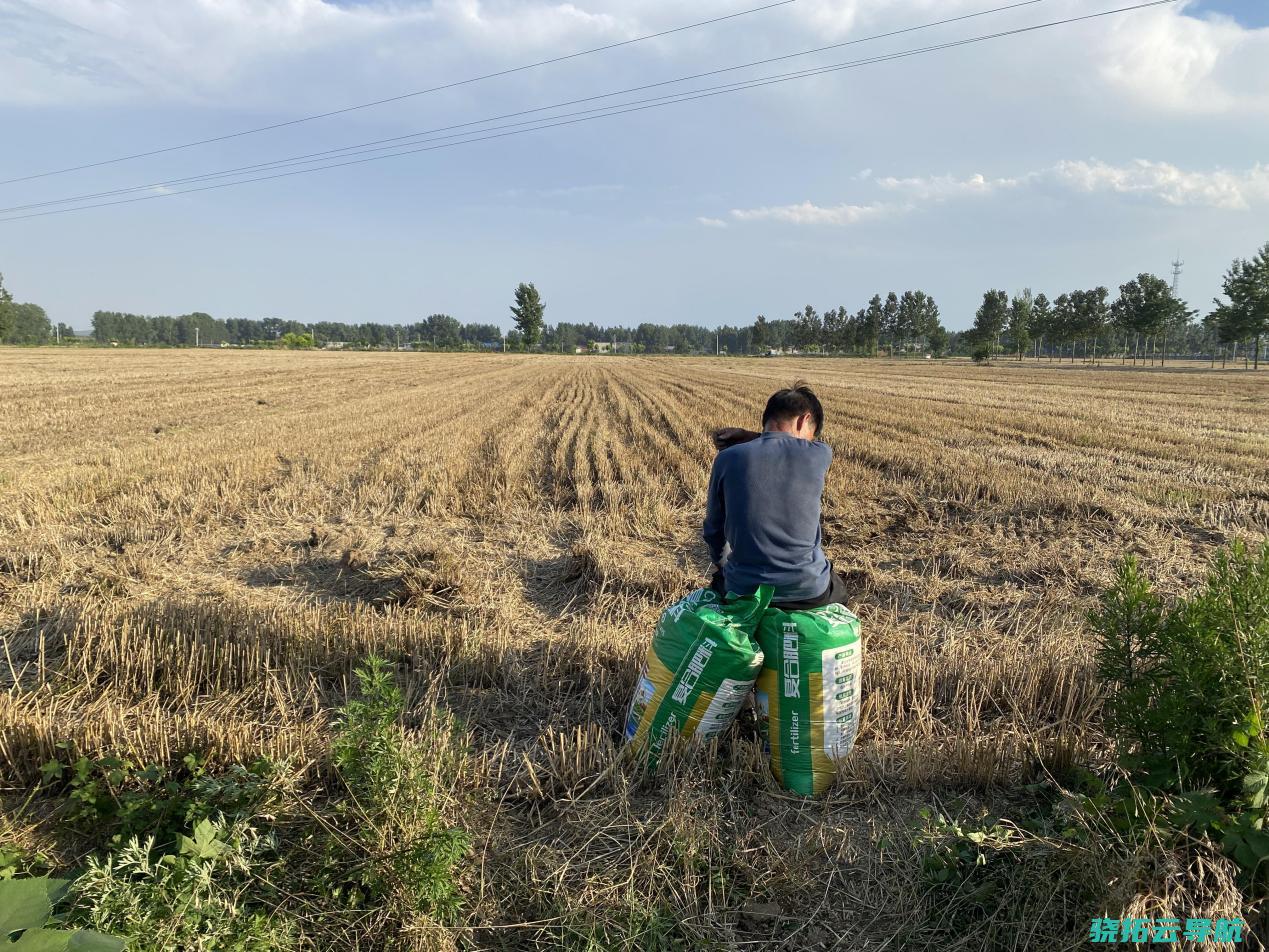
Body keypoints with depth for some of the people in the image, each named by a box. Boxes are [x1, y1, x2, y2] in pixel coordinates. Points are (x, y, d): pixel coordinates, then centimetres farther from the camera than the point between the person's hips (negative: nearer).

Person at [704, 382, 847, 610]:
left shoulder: (728, 458, -8)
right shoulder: (820, 455, -8)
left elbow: (714, 530, 3)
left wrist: (720, 564, 23)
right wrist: (746, 435, 13)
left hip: (745, 591, 1)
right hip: (809, 591, 0)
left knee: (719, 581, 35)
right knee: (837, 588, 34)